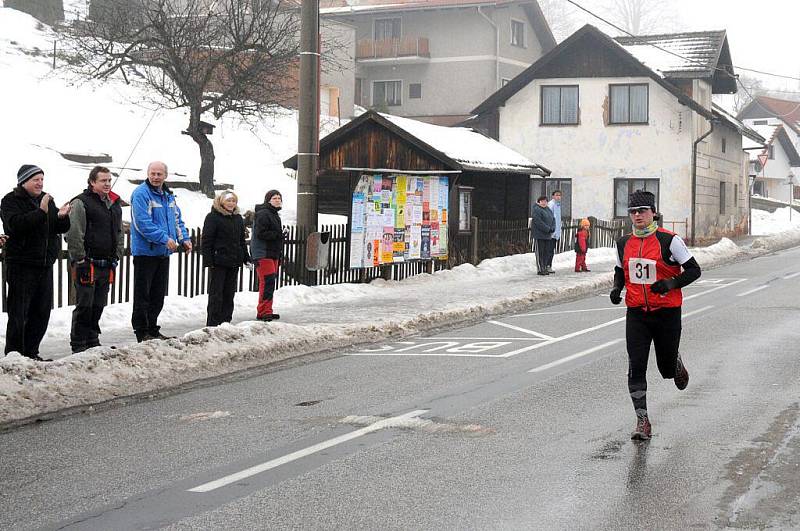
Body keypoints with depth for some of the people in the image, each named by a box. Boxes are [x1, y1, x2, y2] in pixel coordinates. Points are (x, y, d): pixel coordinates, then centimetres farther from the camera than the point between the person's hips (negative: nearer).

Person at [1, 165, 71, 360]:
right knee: (18, 313, -4)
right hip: (21, 265, -7)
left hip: (45, 264, 7)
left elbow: (61, 228, 13)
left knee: (42, 312, 11)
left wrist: (62, 217, -9)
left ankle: (31, 353, 21)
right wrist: (41, 212, -29)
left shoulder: (47, 200, 14)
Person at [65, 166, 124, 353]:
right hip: (87, 265, -7)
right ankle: (78, 344, 1)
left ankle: (92, 340, 22)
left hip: (107, 265, 7)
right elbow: (74, 235, -14)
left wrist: (116, 257, 15)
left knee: (98, 306, 12)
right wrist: (80, 261, -15)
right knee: (84, 306, -5)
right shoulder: (80, 203, -9)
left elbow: (120, 233, 23)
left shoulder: (115, 204, 15)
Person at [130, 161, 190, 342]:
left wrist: (184, 238, 2)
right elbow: (143, 223, -22)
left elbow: (177, 220, 19)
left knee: (158, 295, 13)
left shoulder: (168, 196, 13)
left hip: (163, 253, 8)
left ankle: (153, 330, 22)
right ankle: (142, 332, 3)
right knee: (143, 295, -1)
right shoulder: (141, 194, -13)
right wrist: (164, 238, -25)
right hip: (145, 251, -8)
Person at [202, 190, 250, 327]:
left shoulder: (238, 218, 14)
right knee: (216, 295, -3)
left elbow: (242, 241, 22)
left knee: (229, 294, 9)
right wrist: (208, 261, -15)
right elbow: (207, 240, -10)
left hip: (234, 262, 6)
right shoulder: (213, 217, -6)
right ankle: (213, 324, 1)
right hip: (218, 262, -6)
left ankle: (226, 322, 15)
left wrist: (246, 258, 16)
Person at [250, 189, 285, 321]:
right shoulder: (263, 214, -12)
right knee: (267, 282, -15)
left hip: (273, 254, 10)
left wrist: (280, 254, 24)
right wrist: (278, 235, -20)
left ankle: (266, 311, 18)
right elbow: (260, 234, -20)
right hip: (263, 254, -10)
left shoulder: (275, 215, 21)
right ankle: (263, 312, -15)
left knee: (270, 283, 12)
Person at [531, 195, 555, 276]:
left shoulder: (548, 209, 17)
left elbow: (553, 219, 16)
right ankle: (540, 270, -5)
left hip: (547, 234, 8)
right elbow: (538, 222, -19)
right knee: (540, 252, -6)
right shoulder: (536, 210, -9)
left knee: (546, 251, 8)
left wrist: (552, 228, -3)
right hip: (539, 234, -8)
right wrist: (547, 229, -19)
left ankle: (544, 268, 14)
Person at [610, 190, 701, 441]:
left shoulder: (669, 241, -9)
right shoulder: (624, 243, 6)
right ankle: (642, 421, 1)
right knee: (636, 368, -7)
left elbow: (694, 270, -6)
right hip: (636, 314, 3)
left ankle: (676, 364, 47)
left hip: (667, 313, -3)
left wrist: (671, 283, -22)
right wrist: (617, 289, 0)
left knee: (666, 367, 9)